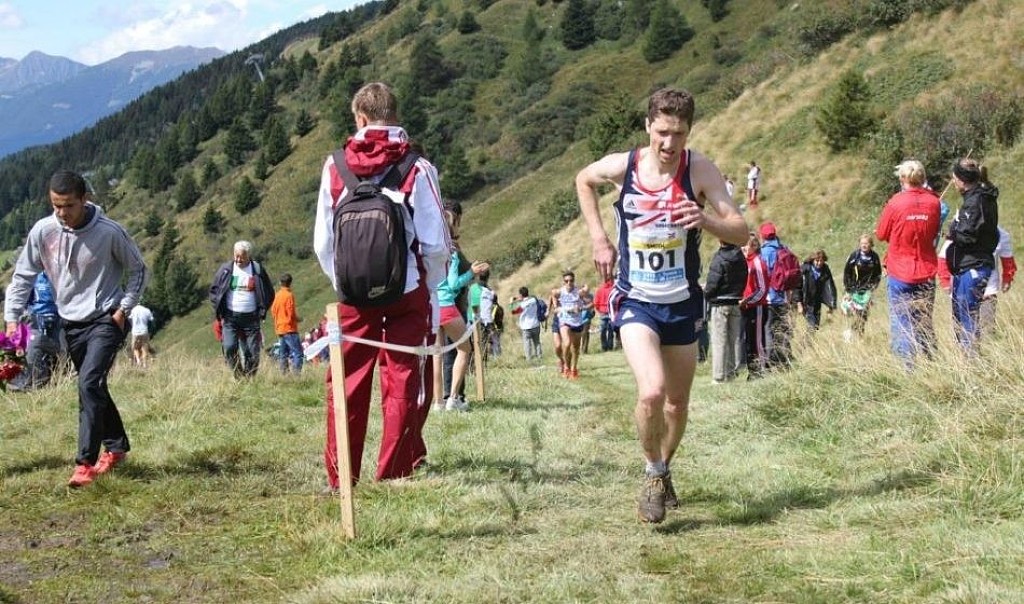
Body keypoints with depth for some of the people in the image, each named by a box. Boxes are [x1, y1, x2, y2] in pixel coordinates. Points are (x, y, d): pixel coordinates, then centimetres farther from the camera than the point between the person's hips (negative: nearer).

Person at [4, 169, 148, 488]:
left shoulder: (109, 232, -17)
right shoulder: (43, 231, -8)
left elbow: (138, 270, -2)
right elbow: (23, 276, 2)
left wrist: (124, 309, -9)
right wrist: (12, 319, -5)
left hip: (106, 320, -5)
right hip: (71, 322, 5)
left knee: (89, 383, -19)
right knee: (93, 388, 14)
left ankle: (86, 462, -17)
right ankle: (116, 446, 32)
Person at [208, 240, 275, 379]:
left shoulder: (258, 270, 4)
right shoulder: (225, 270, 4)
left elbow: (269, 293, 12)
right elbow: (214, 290, 10)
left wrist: (262, 311, 1)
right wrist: (219, 311, 0)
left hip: (251, 318, 0)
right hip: (230, 317, 0)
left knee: (252, 354, -1)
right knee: (229, 348, -18)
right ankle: (238, 376, -4)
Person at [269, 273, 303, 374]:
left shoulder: (277, 295, 9)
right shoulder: (289, 295, -11)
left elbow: (273, 311, 13)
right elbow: (291, 313, -14)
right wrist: (298, 319, 2)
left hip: (279, 329, 8)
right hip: (289, 329, -8)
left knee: (283, 354, 9)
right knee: (297, 353, -10)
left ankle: (284, 374, 7)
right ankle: (296, 373, -19)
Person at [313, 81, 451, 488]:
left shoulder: (336, 167, -1)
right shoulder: (417, 169, -7)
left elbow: (322, 242, 3)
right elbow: (436, 243, -7)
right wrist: (430, 287, 11)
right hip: (407, 291, -2)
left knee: (347, 383, 10)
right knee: (403, 382, 6)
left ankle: (340, 476, 13)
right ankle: (394, 473, 6)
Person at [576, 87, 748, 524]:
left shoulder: (700, 171, -13)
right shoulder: (622, 166, -10)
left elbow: (741, 232, -17)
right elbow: (583, 180, 13)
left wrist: (705, 220, -37)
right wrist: (598, 237, 5)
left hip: (682, 304, 2)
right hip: (635, 302, -2)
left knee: (677, 404, 14)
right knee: (651, 393, -23)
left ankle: (663, 470, 43)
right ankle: (652, 475, 2)